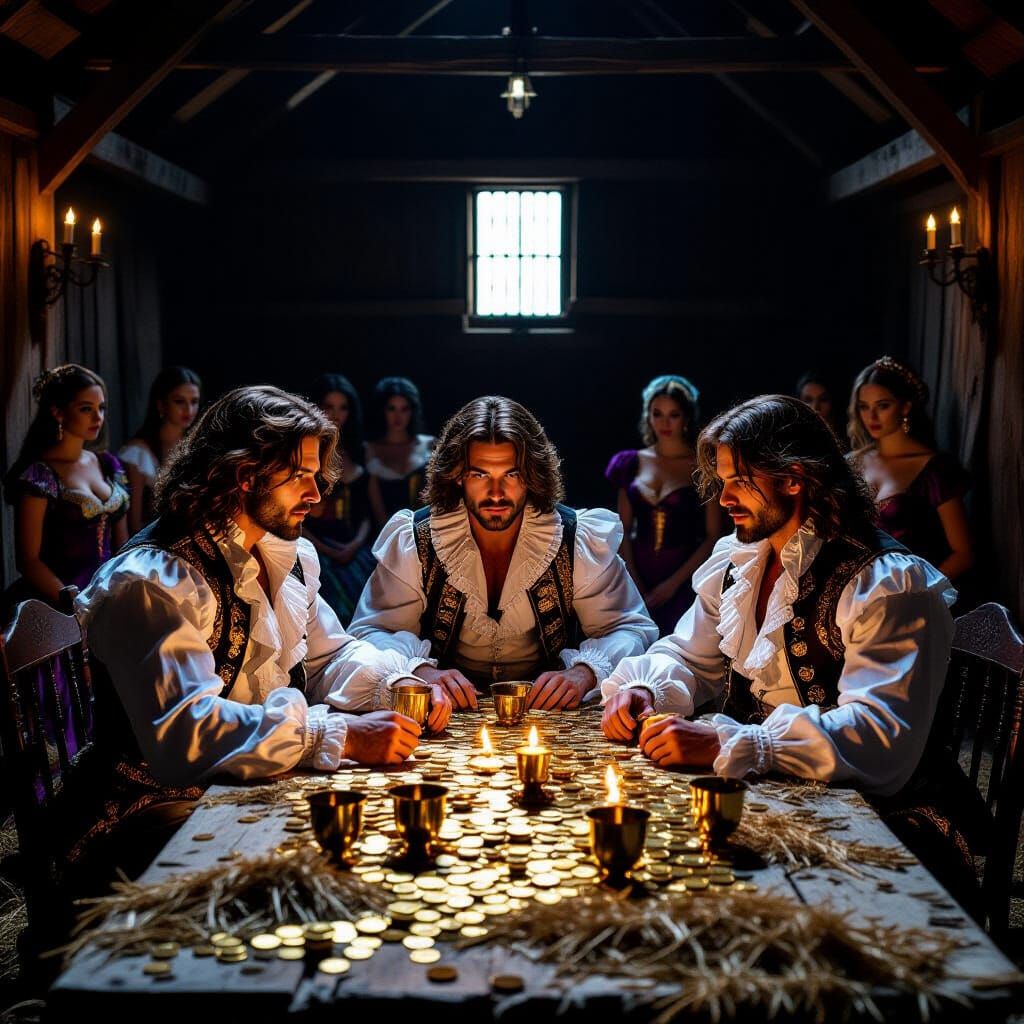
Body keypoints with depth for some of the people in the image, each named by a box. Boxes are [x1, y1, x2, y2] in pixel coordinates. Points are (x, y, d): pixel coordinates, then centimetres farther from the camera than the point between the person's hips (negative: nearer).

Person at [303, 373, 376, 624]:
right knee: (341, 601, -27)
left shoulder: (355, 454, 18)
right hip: (313, 547, -4)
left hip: (351, 548, 4)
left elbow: (364, 514, 14)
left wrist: (356, 544, -6)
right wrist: (329, 551, -9)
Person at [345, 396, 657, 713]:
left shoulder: (580, 541, -6)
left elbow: (632, 628, -3)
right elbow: (370, 631, -4)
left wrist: (584, 673, -25)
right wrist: (420, 672, -27)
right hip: (450, 712, -1)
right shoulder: (414, 541, -6)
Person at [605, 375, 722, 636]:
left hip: (683, 585, -2)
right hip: (638, 578, 3)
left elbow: (713, 537, -4)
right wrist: (635, 584, -5)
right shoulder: (632, 463, 7)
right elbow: (623, 530, 6)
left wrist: (673, 582, -11)